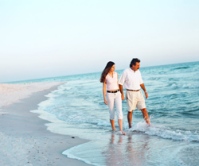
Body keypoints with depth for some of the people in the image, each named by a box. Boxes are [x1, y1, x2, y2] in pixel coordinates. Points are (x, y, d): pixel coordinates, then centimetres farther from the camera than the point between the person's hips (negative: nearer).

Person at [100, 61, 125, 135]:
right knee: (112, 112, 6)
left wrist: (120, 93, 16)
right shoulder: (105, 76, -8)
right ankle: (113, 128, 23)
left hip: (117, 94, 4)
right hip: (110, 94, -4)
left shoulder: (116, 74, 5)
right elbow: (104, 87, -6)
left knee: (119, 111, -9)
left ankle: (121, 130, -14)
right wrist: (104, 98, -9)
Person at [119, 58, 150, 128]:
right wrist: (122, 94, -10)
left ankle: (149, 124, 2)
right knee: (130, 111, 2)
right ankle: (130, 126, 14)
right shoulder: (126, 72, -9)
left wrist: (145, 91, 7)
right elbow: (120, 83, -6)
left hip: (138, 93, 5)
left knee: (144, 108, -1)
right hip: (130, 93, -5)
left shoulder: (138, 72, 8)